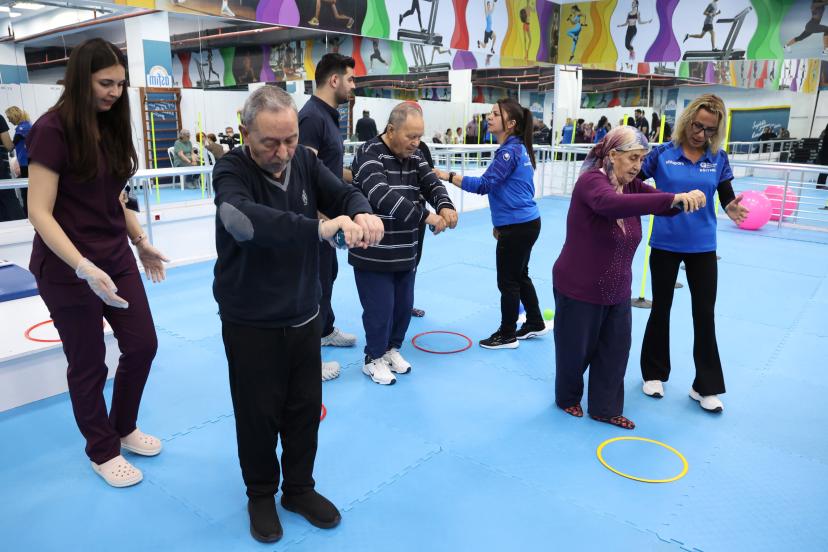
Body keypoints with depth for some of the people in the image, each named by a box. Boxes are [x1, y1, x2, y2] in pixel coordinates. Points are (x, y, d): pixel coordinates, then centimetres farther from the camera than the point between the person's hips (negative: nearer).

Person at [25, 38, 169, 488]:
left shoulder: (110, 127, 6)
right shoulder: (52, 129, -16)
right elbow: (39, 212, -19)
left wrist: (141, 243, 12)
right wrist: (83, 267, -28)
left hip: (117, 259, 7)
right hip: (68, 270, -7)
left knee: (142, 344, 11)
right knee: (88, 364, 7)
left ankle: (124, 428, 35)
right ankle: (102, 451, 28)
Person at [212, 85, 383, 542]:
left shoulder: (305, 162, -2)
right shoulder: (231, 171, -18)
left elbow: (344, 193, -12)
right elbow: (242, 217, -38)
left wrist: (362, 213, -37)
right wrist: (318, 228, -50)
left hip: (304, 316, 5)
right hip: (250, 324, -4)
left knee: (305, 408, 16)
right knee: (258, 414, 11)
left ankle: (299, 488, 39)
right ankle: (261, 495, 36)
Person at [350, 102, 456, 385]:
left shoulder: (414, 156, 6)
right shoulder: (369, 154, -18)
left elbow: (432, 183, 0)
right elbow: (382, 196, -31)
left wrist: (445, 206, -24)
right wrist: (426, 215, -35)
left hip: (406, 252, 7)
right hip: (373, 253, -7)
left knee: (404, 305, 17)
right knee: (380, 309, 2)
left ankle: (392, 349, 38)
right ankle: (373, 359, 23)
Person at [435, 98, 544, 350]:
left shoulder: (510, 151, -18)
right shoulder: (516, 148, 13)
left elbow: (484, 184, -27)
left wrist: (448, 176, -28)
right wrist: (500, 223, 23)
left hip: (518, 227, -10)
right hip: (524, 223, 10)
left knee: (508, 281, 3)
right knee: (519, 276, 21)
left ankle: (507, 335, 17)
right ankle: (535, 323, 35)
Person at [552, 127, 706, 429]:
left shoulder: (632, 187, 3)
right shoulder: (591, 181, -21)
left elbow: (665, 204, -9)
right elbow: (612, 204, -42)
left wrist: (687, 198, -32)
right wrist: (673, 198, -48)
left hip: (617, 292, 7)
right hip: (578, 289, -7)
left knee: (616, 350, 12)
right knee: (575, 350, 11)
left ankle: (606, 409, 30)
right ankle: (567, 399, 36)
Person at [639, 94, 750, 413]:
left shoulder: (718, 158, -2)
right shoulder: (663, 153, -8)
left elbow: (727, 196, -5)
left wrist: (732, 208, -27)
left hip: (702, 247, 2)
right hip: (665, 245, -1)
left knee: (704, 315, 6)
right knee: (661, 309, 12)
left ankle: (706, 386, 20)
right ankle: (654, 373, 30)